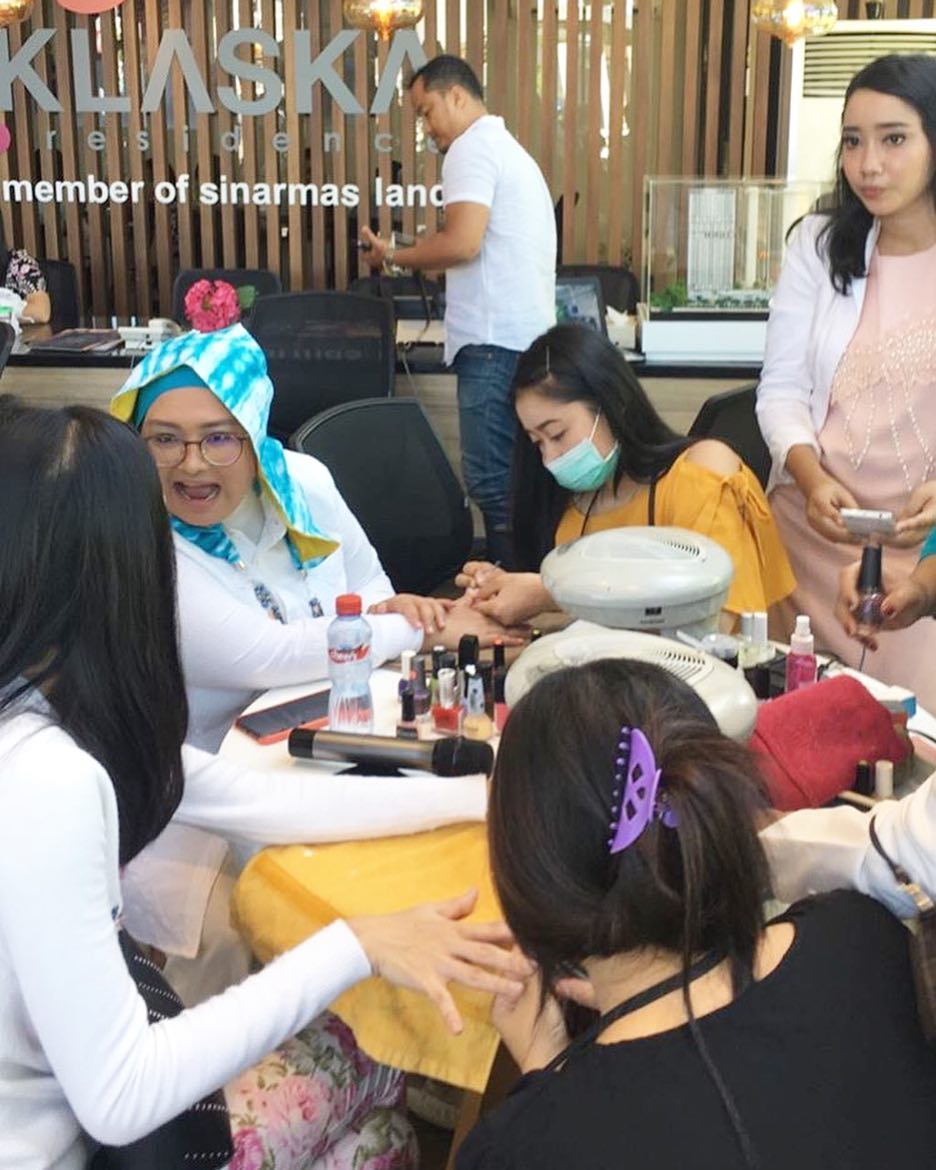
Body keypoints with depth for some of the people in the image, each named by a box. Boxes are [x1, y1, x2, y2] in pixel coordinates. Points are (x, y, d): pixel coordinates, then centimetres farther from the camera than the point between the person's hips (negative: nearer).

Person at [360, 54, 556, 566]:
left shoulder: (472, 146, -6)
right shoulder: (506, 147, 25)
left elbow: (462, 242, -19)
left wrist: (392, 256, -5)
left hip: (495, 339, -10)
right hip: (524, 333, 10)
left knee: (491, 480, -9)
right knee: (508, 476, 12)